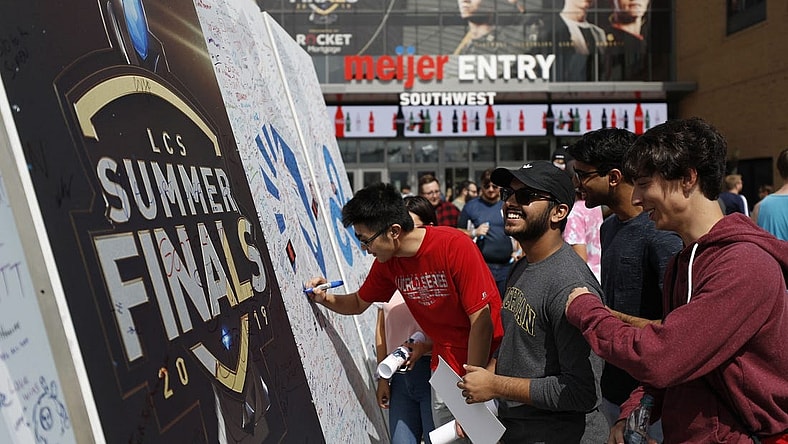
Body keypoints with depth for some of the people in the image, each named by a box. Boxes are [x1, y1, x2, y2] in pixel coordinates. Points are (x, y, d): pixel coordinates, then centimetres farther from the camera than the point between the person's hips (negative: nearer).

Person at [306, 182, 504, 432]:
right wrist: (327, 299, -7)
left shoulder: (455, 246, -24)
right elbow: (359, 303, 14)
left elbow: (481, 320, -22)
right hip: (445, 368, 5)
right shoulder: (386, 262, -4)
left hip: (486, 364, -5)